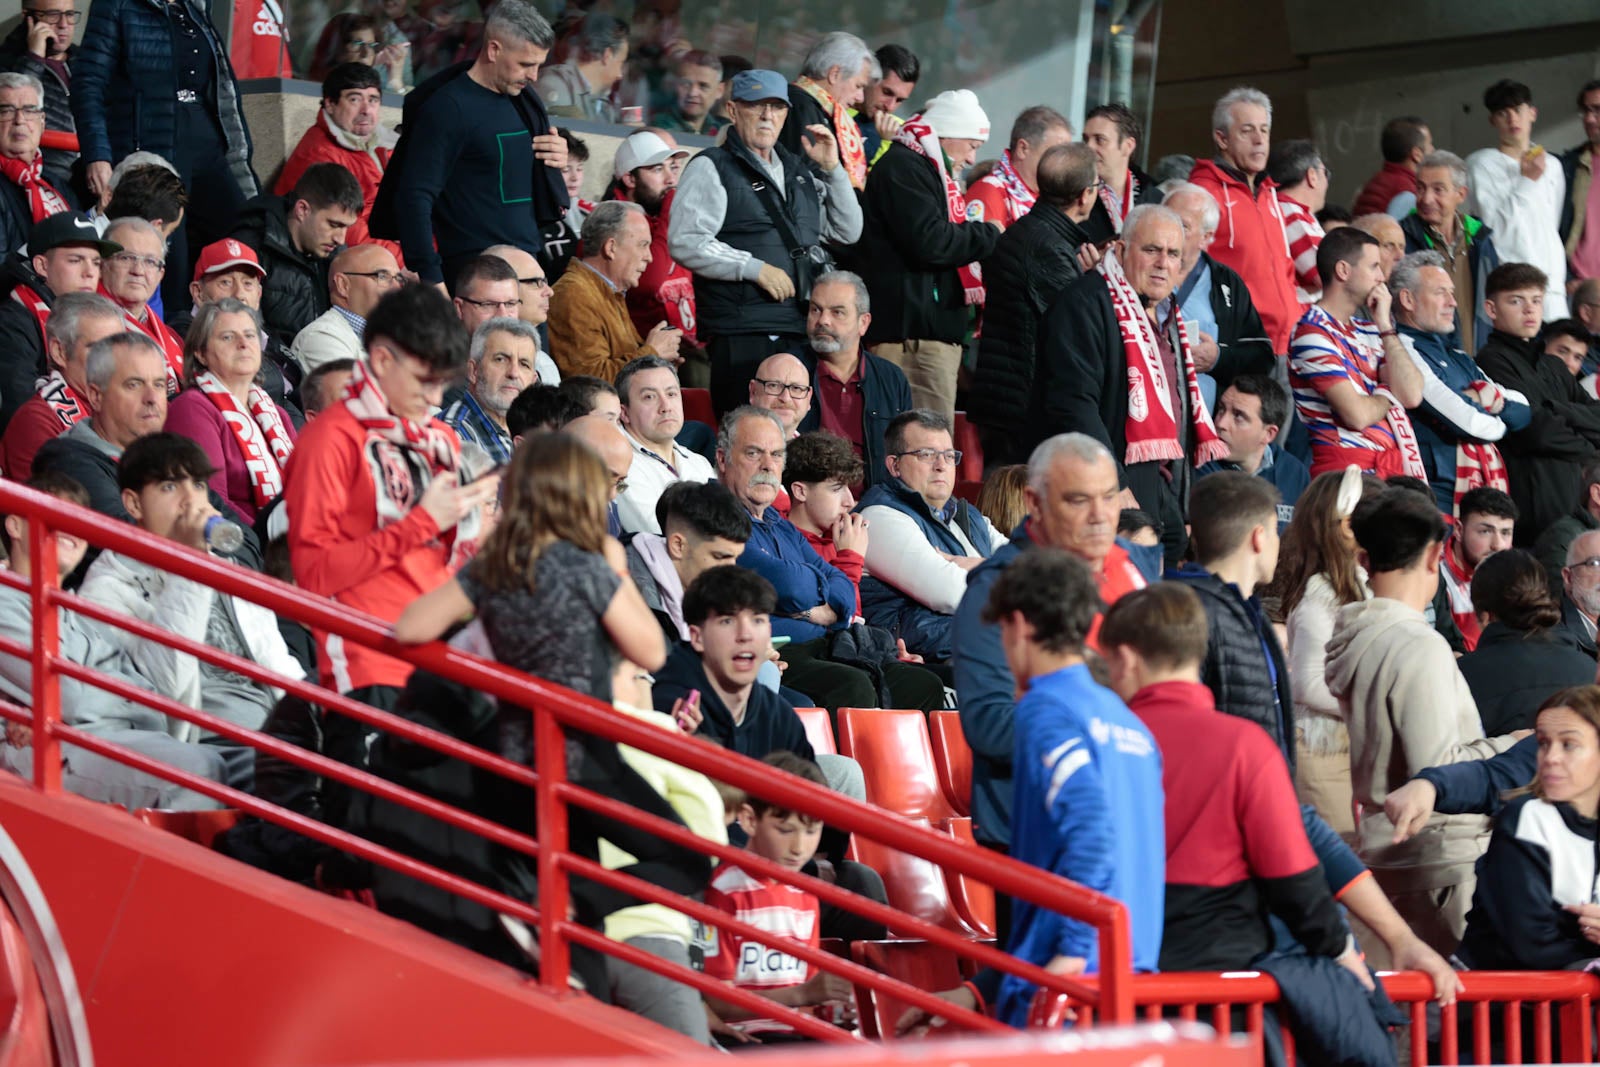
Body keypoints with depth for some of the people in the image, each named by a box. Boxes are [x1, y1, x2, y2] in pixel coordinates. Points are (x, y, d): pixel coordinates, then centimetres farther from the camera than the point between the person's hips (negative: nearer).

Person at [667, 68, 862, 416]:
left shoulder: (799, 170, 21)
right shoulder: (711, 169, 1)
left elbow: (848, 232, 20)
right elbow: (684, 241, -10)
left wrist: (832, 169, 9)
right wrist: (754, 268, -15)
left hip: (803, 331, 6)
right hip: (743, 333, -6)